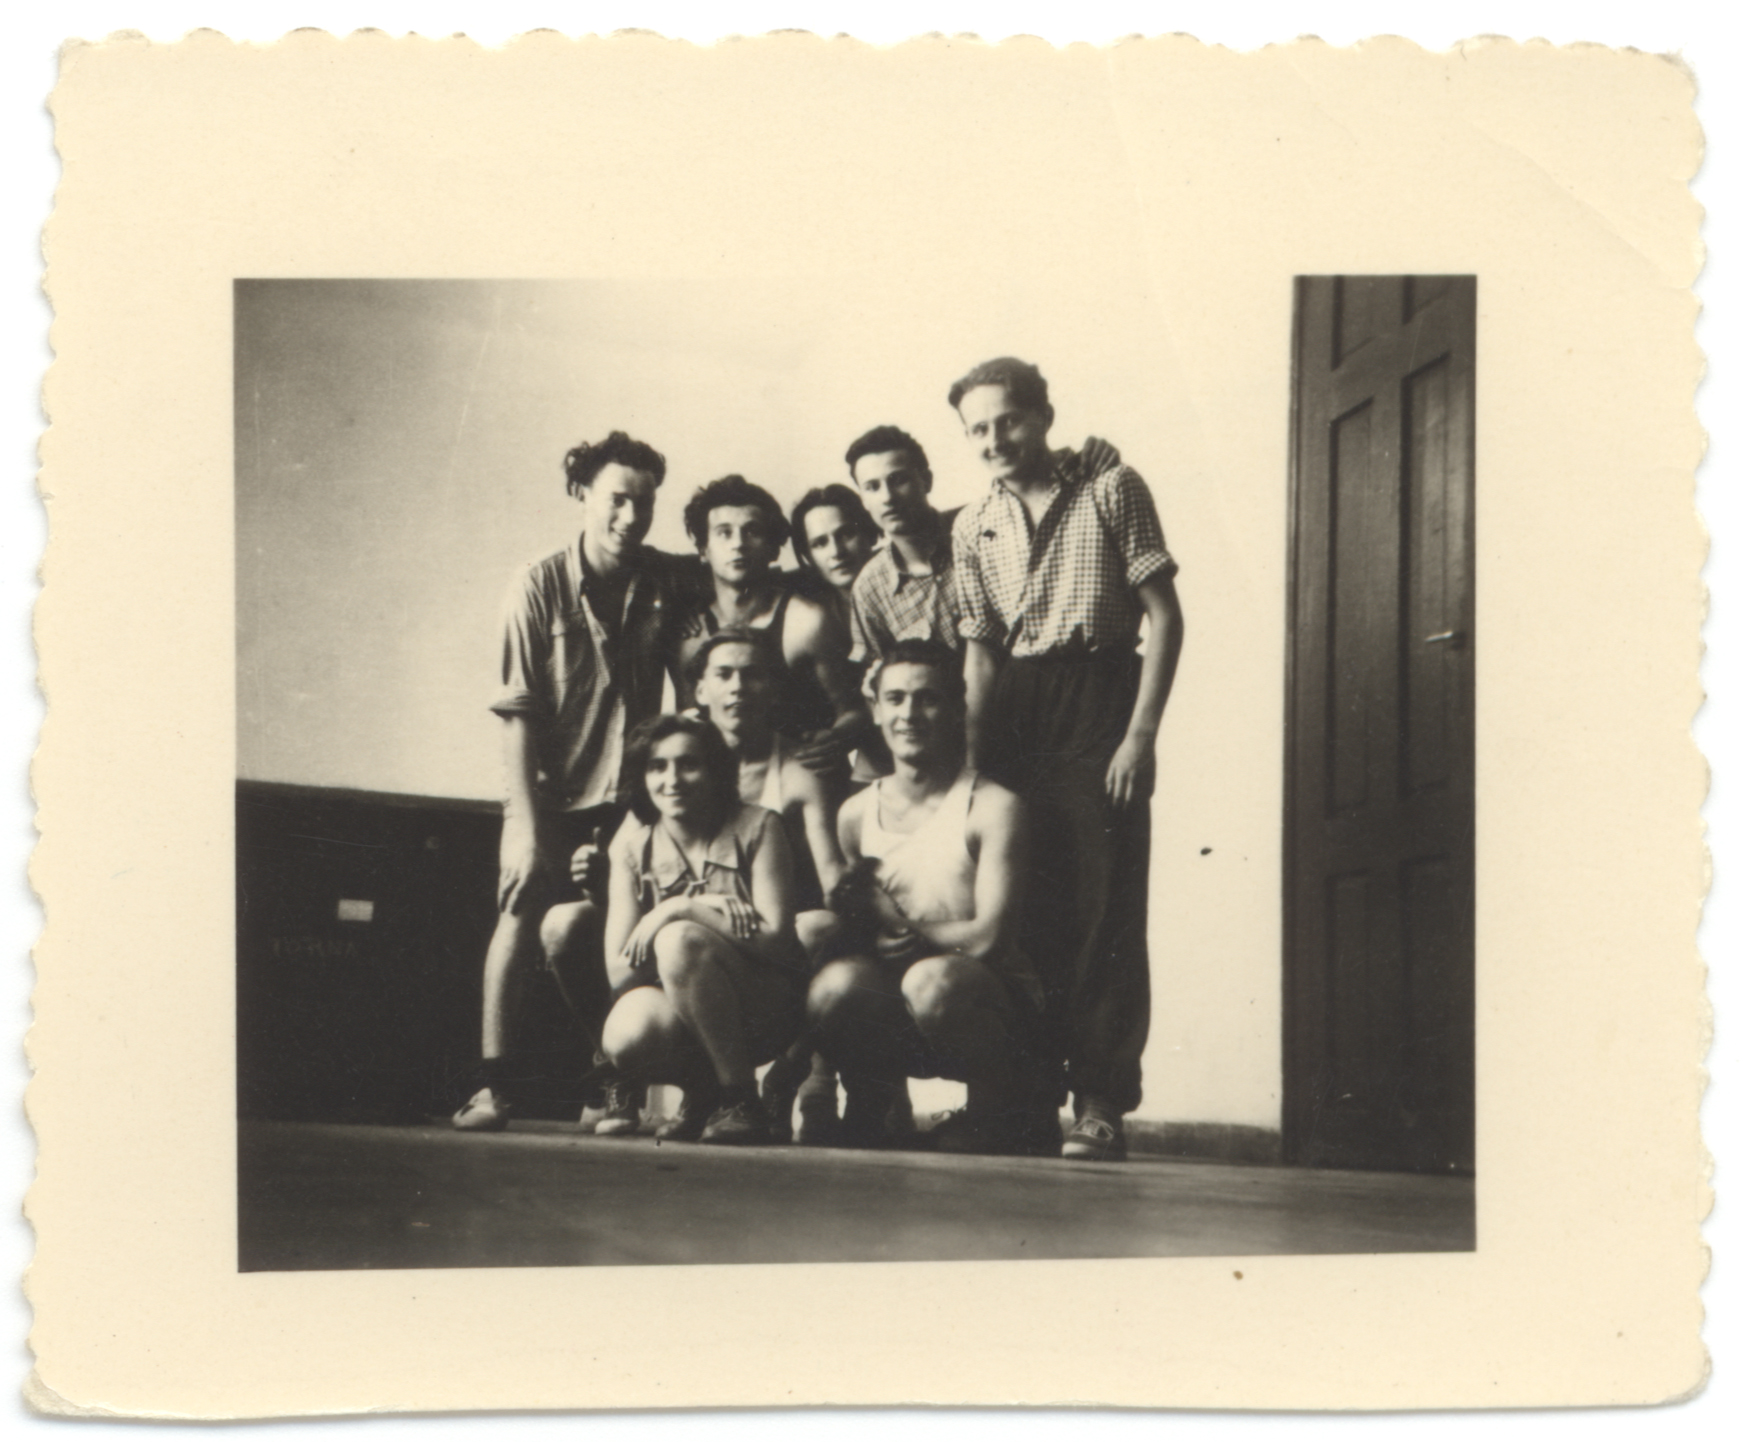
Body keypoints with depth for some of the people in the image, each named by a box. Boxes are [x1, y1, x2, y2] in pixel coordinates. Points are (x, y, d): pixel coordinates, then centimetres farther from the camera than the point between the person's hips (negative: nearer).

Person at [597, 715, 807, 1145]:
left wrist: (683, 910, -19)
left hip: (765, 1009, -3)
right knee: (625, 1037, -31)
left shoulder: (756, 828, -3)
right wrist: (712, 908, -14)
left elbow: (776, 939, -14)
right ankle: (703, 1092, 4)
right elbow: (619, 967, -4)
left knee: (679, 939, -31)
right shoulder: (633, 841, 5)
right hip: (669, 1002, 3)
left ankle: (740, 1098, -17)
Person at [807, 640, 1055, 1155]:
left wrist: (904, 928, -6)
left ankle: (1013, 1113, -7)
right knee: (837, 983, -29)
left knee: (931, 980, -36)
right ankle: (866, 1118, 2)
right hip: (899, 1031, 3)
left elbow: (989, 939, -15)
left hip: (996, 1008, -3)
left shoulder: (993, 806, -8)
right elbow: (852, 932, 9)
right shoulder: (856, 813, 8)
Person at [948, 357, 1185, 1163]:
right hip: (1014, 712, 4)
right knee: (1018, 909, 4)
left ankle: (1102, 1103, -4)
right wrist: (972, 757, -2)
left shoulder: (1112, 492, 1)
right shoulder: (974, 527, 11)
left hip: (1099, 702, -4)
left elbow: (1165, 618, -2)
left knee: (1102, 907, -7)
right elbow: (980, 650, 8)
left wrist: (1142, 733, -11)